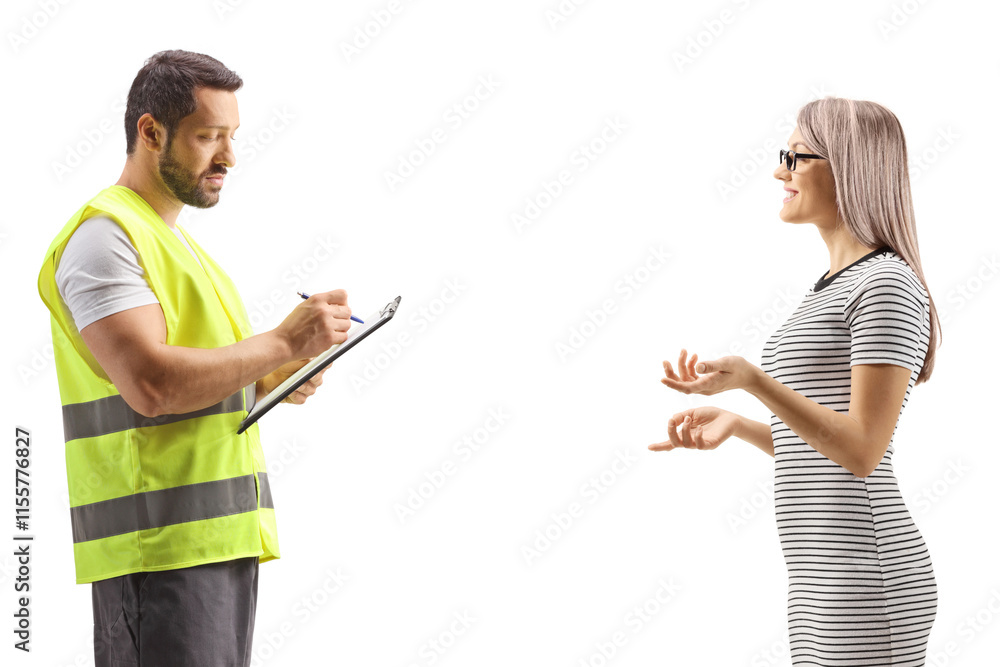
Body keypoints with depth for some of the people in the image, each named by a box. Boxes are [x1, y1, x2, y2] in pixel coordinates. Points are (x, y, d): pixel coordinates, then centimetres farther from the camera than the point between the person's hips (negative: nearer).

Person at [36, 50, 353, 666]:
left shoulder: (176, 241, 23)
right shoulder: (104, 235, -8)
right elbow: (151, 384, -21)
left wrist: (264, 384, 9)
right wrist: (283, 343, -16)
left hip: (224, 538, 9)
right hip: (160, 546, -9)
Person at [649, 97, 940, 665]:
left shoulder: (888, 285, -10)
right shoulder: (835, 290, 19)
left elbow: (863, 451, -17)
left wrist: (749, 380, -25)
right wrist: (735, 425, 11)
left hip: (866, 588, -10)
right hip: (825, 580, 10)